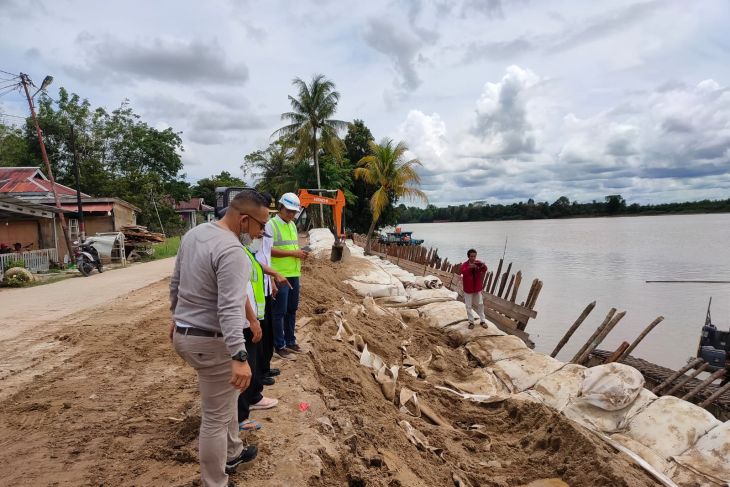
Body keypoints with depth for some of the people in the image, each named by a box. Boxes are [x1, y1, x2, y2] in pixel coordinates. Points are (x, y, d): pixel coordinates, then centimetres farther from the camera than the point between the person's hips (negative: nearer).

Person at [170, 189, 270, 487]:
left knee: (225, 398, 28)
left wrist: (177, 317, 28)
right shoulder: (232, 251, -24)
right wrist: (240, 357, -34)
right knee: (216, 418, 5)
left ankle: (232, 454, 46)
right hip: (211, 342, -10)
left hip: (183, 333, 10)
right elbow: (230, 308, -32)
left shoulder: (194, 233, 5)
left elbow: (175, 283, 16)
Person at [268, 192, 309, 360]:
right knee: (279, 312, 1)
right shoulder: (271, 225, -11)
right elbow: (269, 250, -18)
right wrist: (294, 253, -19)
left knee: (292, 309, 16)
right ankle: (279, 346, 13)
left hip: (294, 274, 8)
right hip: (279, 276, -8)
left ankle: (290, 341, 29)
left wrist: (301, 253, 0)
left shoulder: (292, 225, 14)